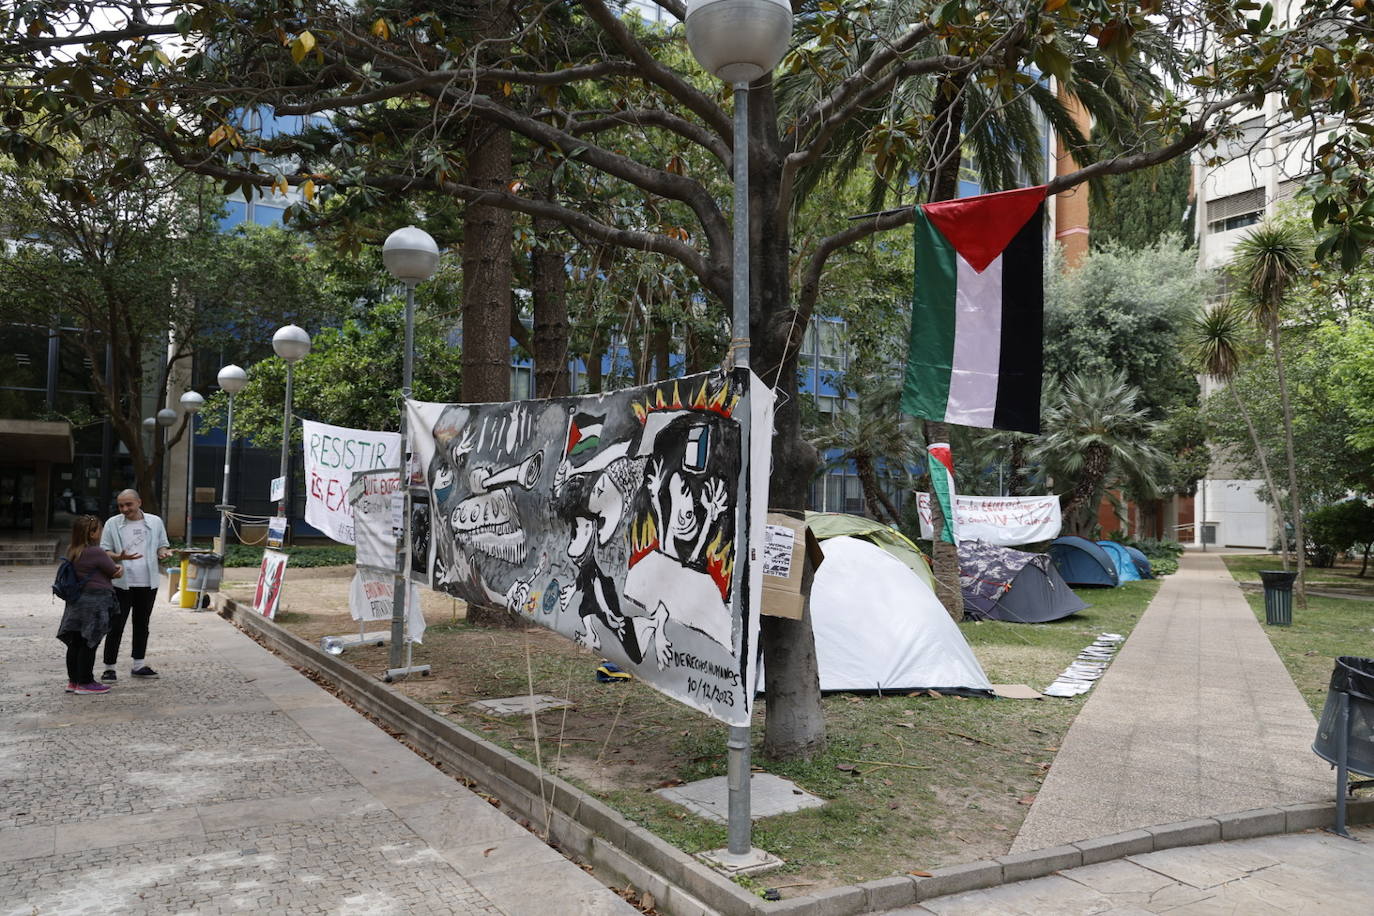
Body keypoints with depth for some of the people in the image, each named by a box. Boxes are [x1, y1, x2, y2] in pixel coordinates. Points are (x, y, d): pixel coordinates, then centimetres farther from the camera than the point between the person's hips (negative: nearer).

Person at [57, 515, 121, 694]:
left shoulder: (72, 552, 10)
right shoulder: (96, 552, -17)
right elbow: (115, 572, -9)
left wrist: (116, 566, -1)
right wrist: (120, 568, 13)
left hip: (76, 602, 9)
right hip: (95, 601, -9)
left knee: (75, 642, 13)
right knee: (89, 644, -2)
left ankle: (73, 680, 21)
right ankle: (85, 683, 3)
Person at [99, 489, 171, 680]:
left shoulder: (155, 522, 5)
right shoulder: (112, 523, -1)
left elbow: (162, 545, 15)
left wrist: (163, 552, -9)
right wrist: (119, 557, -21)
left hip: (148, 583, 3)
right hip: (121, 583, -3)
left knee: (142, 625, 14)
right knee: (116, 626, -1)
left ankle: (139, 664, 25)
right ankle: (109, 667, 7)